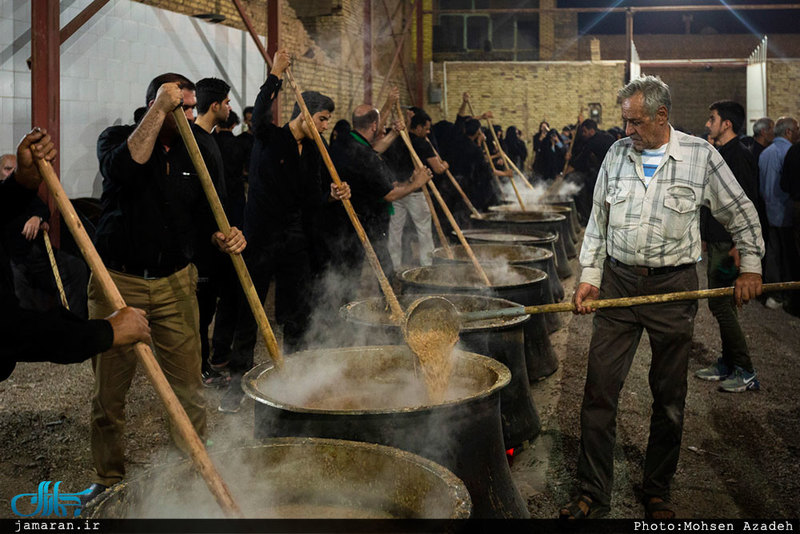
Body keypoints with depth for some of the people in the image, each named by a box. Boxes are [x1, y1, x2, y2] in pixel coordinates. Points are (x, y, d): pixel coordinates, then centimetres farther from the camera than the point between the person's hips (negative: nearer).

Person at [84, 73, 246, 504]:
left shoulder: (194, 153, 10)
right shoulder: (116, 138, 0)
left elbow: (204, 216, 13)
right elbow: (124, 169, -25)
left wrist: (223, 237, -10)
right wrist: (159, 110, -23)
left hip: (175, 283, 2)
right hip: (117, 282, -2)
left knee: (188, 388, 0)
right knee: (109, 392, 6)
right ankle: (108, 481, 24)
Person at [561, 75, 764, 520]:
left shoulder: (701, 155, -3)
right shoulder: (617, 154, 5)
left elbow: (742, 214, 8)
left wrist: (751, 267, 6)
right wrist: (590, 276, 5)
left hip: (673, 286, -2)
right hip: (618, 281, 2)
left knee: (670, 398, 8)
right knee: (599, 391, 0)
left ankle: (658, 492, 27)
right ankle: (593, 495, 11)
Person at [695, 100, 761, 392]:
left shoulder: (740, 155, -15)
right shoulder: (719, 153, 15)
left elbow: (747, 203, -21)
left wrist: (739, 245, -25)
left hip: (729, 244, -10)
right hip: (716, 240, 10)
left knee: (720, 303, -8)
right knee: (722, 304, 14)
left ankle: (745, 372, 0)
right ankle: (728, 364, 24)